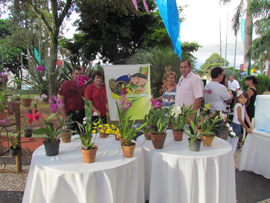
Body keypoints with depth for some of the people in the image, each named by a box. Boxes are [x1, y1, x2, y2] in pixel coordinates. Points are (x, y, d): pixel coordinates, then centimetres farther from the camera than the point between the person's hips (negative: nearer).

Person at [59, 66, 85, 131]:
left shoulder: (83, 85, 7)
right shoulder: (66, 84, -5)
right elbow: (61, 100, -7)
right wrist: (64, 115, -12)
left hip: (81, 114, 4)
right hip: (70, 114, -4)